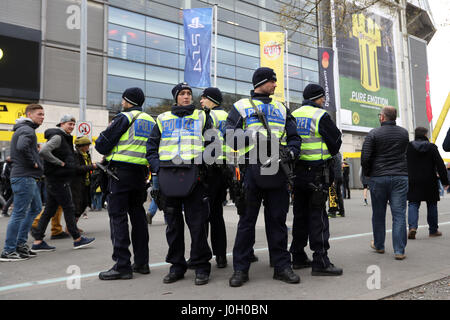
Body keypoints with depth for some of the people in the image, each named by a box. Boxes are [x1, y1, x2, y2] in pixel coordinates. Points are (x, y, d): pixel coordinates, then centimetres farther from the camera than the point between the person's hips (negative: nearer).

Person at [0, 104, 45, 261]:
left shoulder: (22, 130, 20)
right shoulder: (27, 130, -13)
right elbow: (22, 147, -31)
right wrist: (33, 163, -18)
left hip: (29, 178, 11)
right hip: (24, 177, -11)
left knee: (36, 208, 18)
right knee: (19, 214, -5)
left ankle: (21, 243, 23)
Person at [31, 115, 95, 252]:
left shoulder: (64, 138, 19)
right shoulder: (57, 137, -12)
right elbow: (43, 151, -26)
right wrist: (60, 163, -20)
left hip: (55, 180, 10)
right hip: (58, 180, -10)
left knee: (49, 210, 9)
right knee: (69, 208, -3)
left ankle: (38, 242, 13)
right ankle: (77, 239, 6)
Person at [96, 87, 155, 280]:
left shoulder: (124, 118, -7)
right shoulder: (151, 121, 16)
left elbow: (102, 145, -8)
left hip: (121, 171, -7)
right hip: (141, 173, 7)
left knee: (118, 216, -3)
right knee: (138, 215, 12)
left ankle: (122, 266, -4)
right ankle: (141, 262, 18)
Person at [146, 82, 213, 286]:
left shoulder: (202, 117, 15)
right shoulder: (163, 119, 19)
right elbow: (151, 146, 17)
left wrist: (203, 165, -4)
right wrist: (157, 169, 3)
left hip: (194, 175, -2)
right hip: (168, 175, 2)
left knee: (197, 222, -3)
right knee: (173, 222, 8)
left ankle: (201, 265, 7)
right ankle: (176, 265, 19)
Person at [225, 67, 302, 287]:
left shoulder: (281, 109, 21)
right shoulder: (241, 107, 10)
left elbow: (294, 137, 19)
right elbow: (230, 137, 0)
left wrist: (291, 151, -3)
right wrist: (251, 135, -17)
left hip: (277, 171, 3)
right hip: (251, 170, -3)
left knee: (277, 220, 8)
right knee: (247, 221, 3)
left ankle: (282, 265, 18)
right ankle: (240, 268, 12)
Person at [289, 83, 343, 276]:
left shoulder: (293, 115, 12)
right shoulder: (321, 116, -8)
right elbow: (335, 143, -4)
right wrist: (327, 155, 14)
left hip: (297, 172, 7)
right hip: (317, 172, -7)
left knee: (300, 214, 13)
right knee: (317, 215, -4)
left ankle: (298, 257, 20)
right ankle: (320, 261, -2)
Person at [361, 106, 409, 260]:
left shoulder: (373, 133, -5)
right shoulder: (404, 133, 7)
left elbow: (365, 157, -9)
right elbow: (404, 153, 17)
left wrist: (367, 173, 4)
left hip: (378, 178, -2)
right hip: (400, 177, 2)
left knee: (378, 214, 11)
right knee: (399, 214, 2)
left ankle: (378, 245, 24)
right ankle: (399, 251, 1)